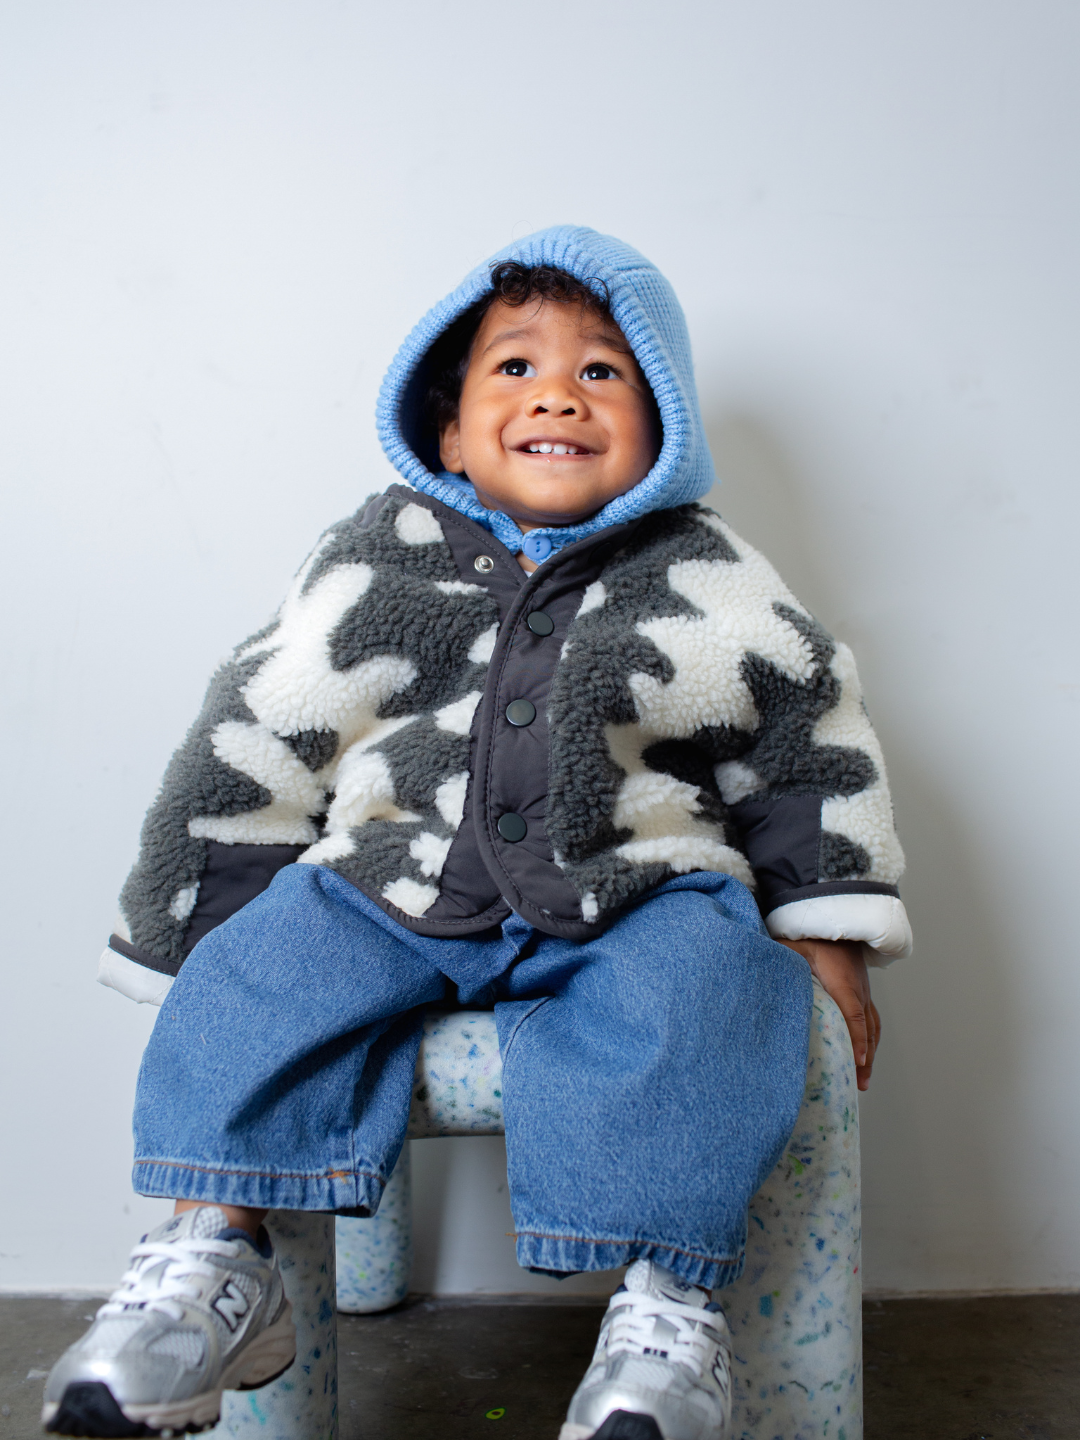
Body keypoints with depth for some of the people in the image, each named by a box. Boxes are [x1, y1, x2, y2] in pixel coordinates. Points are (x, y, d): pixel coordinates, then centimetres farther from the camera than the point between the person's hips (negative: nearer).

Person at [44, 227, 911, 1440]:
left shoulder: (707, 586, 6)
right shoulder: (377, 567, 5)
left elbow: (812, 747, 12)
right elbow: (250, 747, 9)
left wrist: (825, 933, 6)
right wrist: (199, 943, 9)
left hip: (631, 894, -1)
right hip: (398, 885, 2)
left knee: (693, 984, -30)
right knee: (256, 975, -20)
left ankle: (666, 1308, -22)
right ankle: (214, 1257, -9)